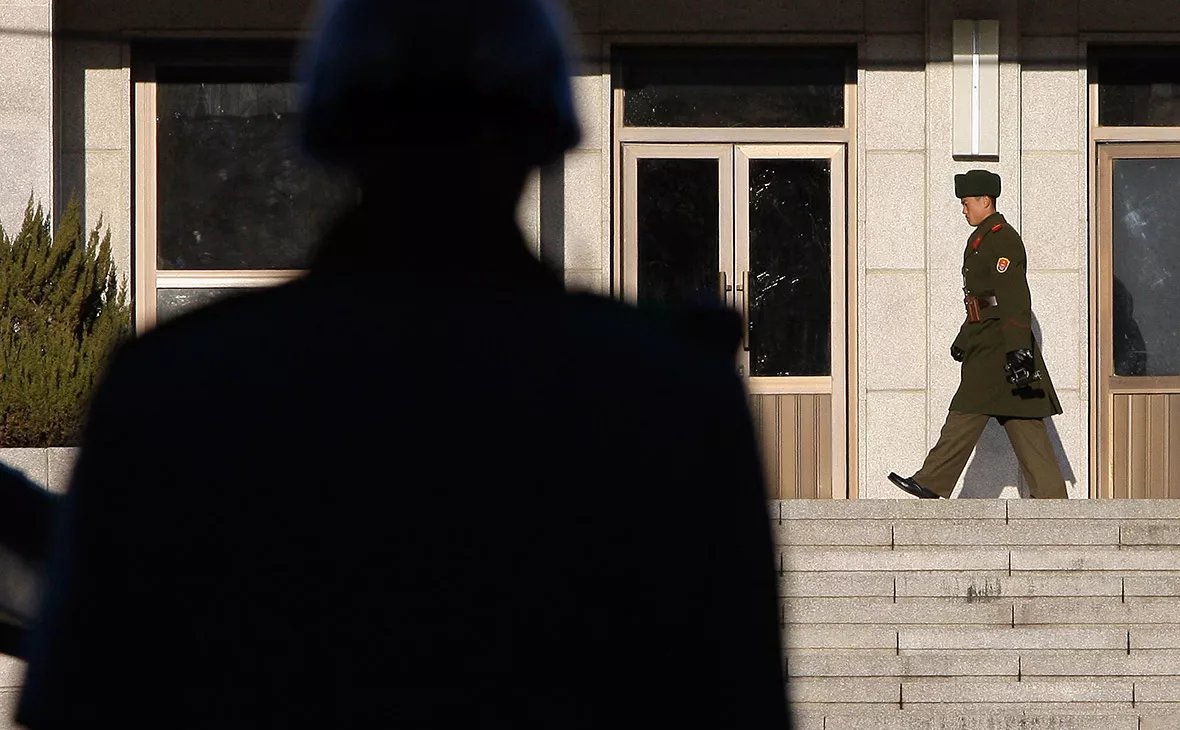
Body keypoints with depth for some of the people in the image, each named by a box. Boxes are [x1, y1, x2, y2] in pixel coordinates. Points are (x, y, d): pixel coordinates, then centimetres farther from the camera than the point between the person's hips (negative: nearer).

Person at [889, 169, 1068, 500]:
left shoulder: (1003, 240, -14)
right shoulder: (983, 239, 19)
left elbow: (1014, 299, -21)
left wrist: (1018, 349, -27)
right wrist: (964, 339, 31)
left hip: (996, 346, -11)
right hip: (986, 343, 11)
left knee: (968, 414, -6)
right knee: (1022, 421, 7)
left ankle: (933, 484, -4)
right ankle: (1049, 492, 5)